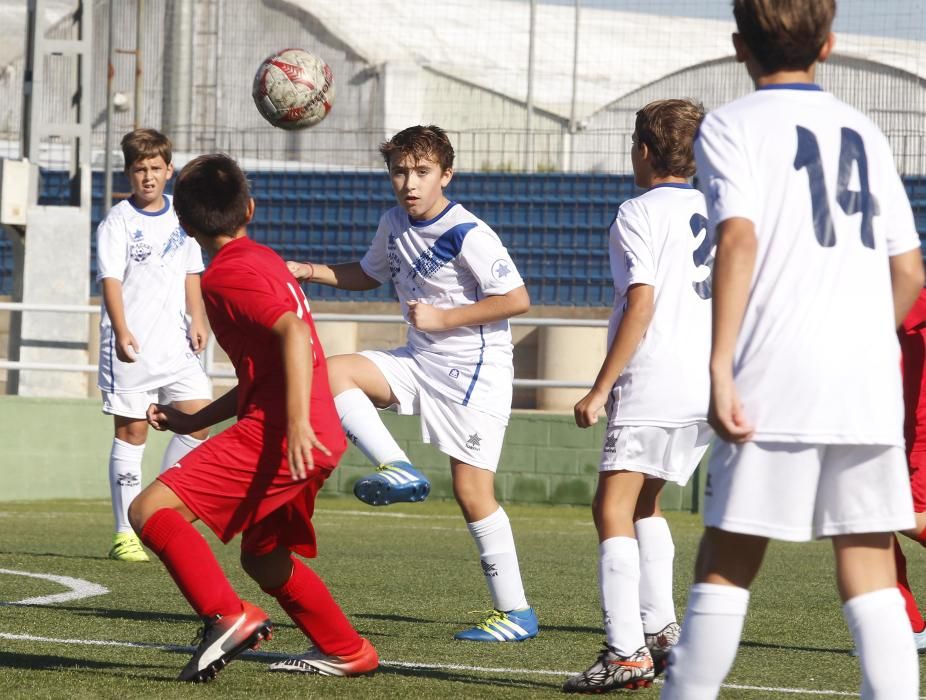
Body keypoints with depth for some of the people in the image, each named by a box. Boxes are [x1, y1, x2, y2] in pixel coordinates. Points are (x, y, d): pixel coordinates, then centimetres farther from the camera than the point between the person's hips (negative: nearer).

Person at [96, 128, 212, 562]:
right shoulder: (118, 221, -4)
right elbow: (111, 279, -12)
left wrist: (198, 320, 4)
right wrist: (122, 330, -26)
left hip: (176, 344, 5)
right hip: (131, 346, -5)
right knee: (132, 429, -3)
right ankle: (125, 533, 1)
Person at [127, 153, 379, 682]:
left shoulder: (227, 273, -7)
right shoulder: (265, 261, 22)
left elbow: (294, 331, -23)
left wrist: (298, 421, -32)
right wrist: (195, 421, 28)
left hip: (274, 433, -9)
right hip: (319, 439, 9)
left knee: (151, 510, -13)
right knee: (263, 558, 27)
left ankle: (228, 617, -25)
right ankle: (346, 651, 35)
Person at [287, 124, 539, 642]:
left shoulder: (467, 235, -17)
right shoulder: (395, 224, 7)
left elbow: (517, 299, -18)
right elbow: (368, 275, 26)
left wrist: (443, 318, -18)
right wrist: (312, 271, 10)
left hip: (477, 368, -8)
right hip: (422, 362, 8)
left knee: (472, 490, -10)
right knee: (333, 373, -10)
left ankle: (516, 612, -3)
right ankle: (399, 471, -11)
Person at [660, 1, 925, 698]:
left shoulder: (731, 125, 2)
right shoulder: (864, 131, 17)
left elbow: (740, 237, -13)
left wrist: (720, 364, -16)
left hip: (777, 380, -4)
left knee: (728, 559, 2)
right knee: (870, 570, 3)